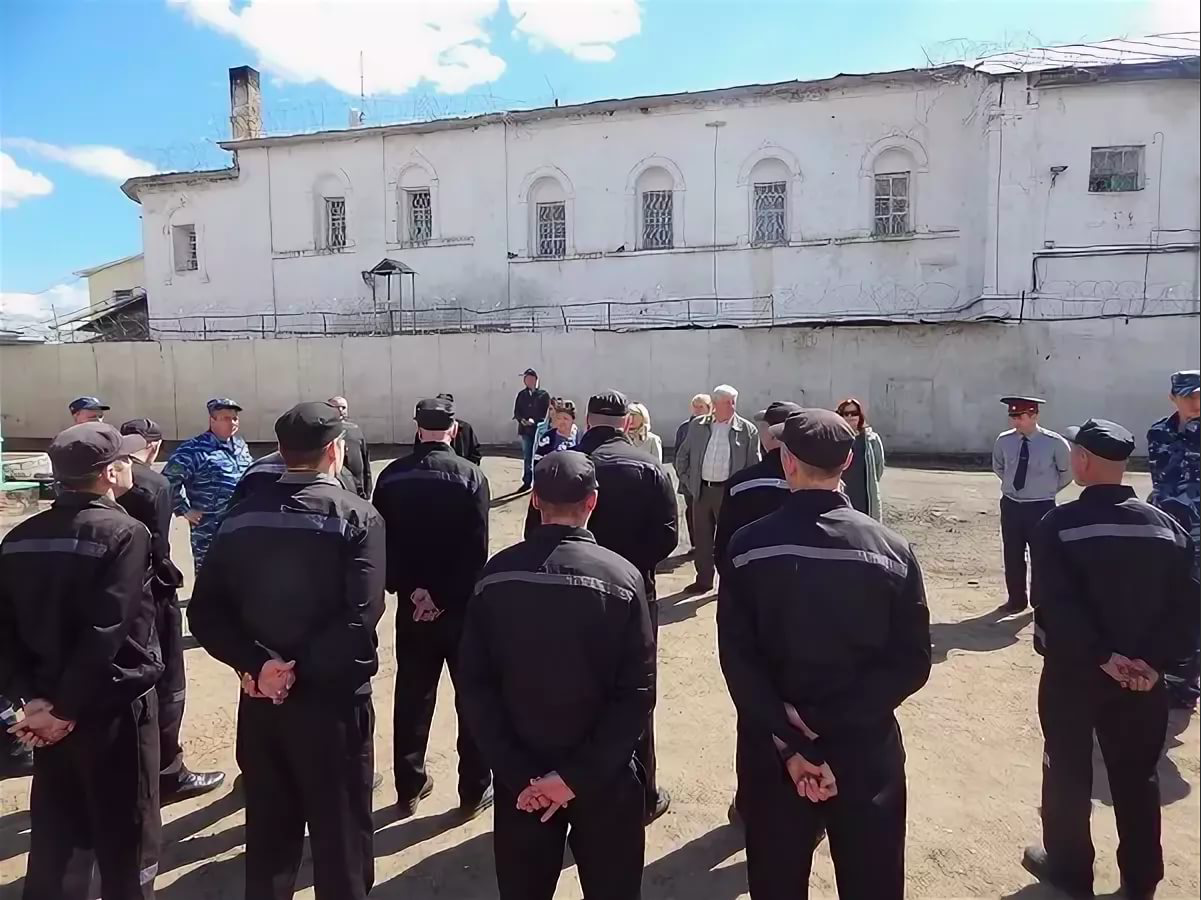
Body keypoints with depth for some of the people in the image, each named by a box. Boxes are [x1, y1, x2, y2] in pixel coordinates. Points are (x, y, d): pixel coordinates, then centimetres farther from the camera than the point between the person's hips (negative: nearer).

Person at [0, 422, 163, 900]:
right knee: (126, 842, 10)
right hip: (115, 708, -6)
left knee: (54, 841, 20)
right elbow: (105, 634, -23)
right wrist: (66, 709, -13)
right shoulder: (125, 533, -17)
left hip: (49, 709, 7)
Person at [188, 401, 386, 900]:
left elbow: (204, 613, -4)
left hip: (260, 699, 5)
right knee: (341, 834, 13)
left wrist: (255, 663, -10)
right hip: (332, 698, -4)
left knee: (268, 832, 22)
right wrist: (301, 668, -14)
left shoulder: (241, 516, 0)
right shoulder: (358, 517, -13)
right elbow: (360, 618, -24)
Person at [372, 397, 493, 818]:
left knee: (412, 698, 14)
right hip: (463, 605, -3)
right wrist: (445, 596, -10)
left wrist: (411, 589, -4)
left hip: (412, 604, 3)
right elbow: (477, 549, -16)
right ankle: (475, 791, 19)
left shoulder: (391, 476, -2)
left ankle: (409, 788, 26)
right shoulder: (471, 476, -11)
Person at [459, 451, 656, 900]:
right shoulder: (622, 577, -13)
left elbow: (474, 685, -8)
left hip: (521, 778, 2)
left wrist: (517, 773, -7)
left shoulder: (495, 576, -8)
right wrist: (576, 775, -13)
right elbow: (637, 692, -16)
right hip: (605, 777, -1)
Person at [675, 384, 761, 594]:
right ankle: (703, 579, 24)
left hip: (730, 491, -3)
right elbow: (682, 455, 12)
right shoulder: (697, 425, 3)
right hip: (701, 489, 3)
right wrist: (687, 480, 6)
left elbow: (754, 465, -1)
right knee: (701, 537, 11)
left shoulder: (747, 430, -5)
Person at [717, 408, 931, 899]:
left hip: (774, 751, 0)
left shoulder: (748, 546, -11)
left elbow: (737, 660, -15)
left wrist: (789, 743, -13)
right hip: (866, 748, 1)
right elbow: (912, 664, -9)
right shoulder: (893, 549, -7)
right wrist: (826, 721, -13)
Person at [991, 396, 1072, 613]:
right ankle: (1016, 599, 25)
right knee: (1012, 555, 11)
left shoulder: (1054, 443, -13)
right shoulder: (1003, 441, -4)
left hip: (1041, 507, -3)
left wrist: (1049, 489, 7)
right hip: (1010, 505, 3)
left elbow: (1067, 472, 4)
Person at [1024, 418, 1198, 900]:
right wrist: (1154, 660, -10)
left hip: (1073, 670, -4)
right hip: (1142, 674, 4)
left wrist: (1103, 656, -16)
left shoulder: (1058, 525, -15)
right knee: (1138, 775, 18)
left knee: (1068, 771, 13)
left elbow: (1056, 604, -23)